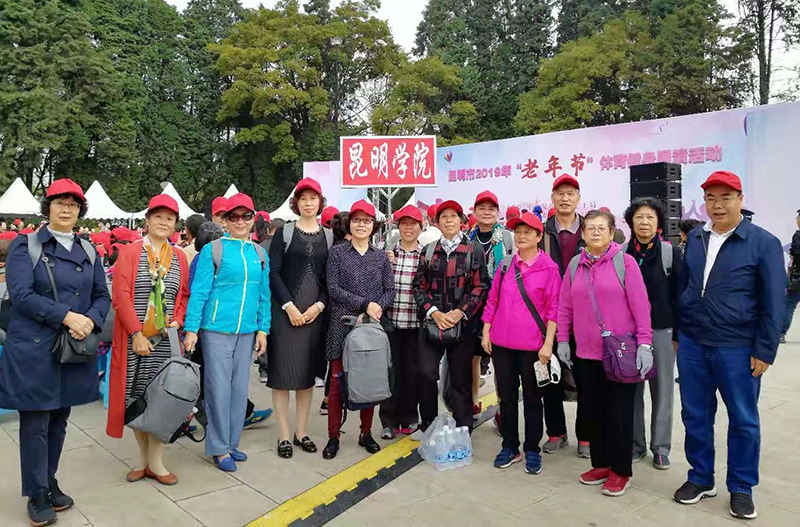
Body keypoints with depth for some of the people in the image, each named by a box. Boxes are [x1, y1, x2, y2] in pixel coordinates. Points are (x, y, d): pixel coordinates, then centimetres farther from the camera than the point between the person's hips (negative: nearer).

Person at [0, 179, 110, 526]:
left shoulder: (88, 251, 10)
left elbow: (103, 296, 9)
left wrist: (90, 321, -10)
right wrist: (66, 316, -20)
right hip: (33, 350, -4)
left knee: (59, 420, 14)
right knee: (36, 423, 3)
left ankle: (51, 484, 30)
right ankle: (37, 495, 18)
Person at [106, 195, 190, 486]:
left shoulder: (179, 256, 9)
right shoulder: (130, 252, -1)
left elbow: (184, 295, 13)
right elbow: (121, 296, -8)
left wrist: (178, 320, -5)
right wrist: (137, 334, -13)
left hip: (165, 340, 2)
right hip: (134, 339, -2)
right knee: (136, 397, 5)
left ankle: (156, 461, 14)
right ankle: (144, 457, 21)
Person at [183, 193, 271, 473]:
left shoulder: (260, 253, 9)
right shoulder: (212, 250, -4)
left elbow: (264, 295, 11)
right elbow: (199, 292, -6)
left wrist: (263, 329, 6)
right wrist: (191, 329, -10)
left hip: (247, 332, 4)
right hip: (217, 329, -4)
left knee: (239, 388, 12)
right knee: (219, 389, 3)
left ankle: (231, 442, 28)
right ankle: (219, 447, 18)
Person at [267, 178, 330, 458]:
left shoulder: (328, 236, 9)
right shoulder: (284, 232, 2)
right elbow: (273, 272, -4)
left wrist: (319, 305, -7)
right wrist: (289, 306, -12)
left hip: (315, 311, 3)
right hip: (285, 309, -2)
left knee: (308, 371, 8)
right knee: (283, 370, 0)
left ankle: (301, 432, 20)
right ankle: (284, 435, 11)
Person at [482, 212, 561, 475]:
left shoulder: (549, 268, -5)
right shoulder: (505, 265, 7)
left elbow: (553, 308, -7)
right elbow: (492, 300, 10)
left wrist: (548, 344, -11)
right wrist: (486, 332, 6)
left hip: (532, 345, -4)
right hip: (501, 343, 4)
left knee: (532, 398, 9)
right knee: (507, 396, 12)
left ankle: (532, 450, 23)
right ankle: (510, 447, 26)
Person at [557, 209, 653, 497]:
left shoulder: (625, 261, -6)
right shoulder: (575, 265, 6)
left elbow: (640, 304, -9)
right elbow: (565, 306, 9)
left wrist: (645, 343, -14)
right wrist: (562, 340, 6)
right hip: (585, 353, 4)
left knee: (619, 411, 5)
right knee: (593, 410, 12)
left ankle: (620, 470, 20)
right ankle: (601, 464, 28)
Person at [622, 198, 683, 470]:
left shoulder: (671, 253, -2)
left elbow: (679, 295, -1)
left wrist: (678, 334, -3)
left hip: (662, 331, -1)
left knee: (662, 389, 7)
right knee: (631, 389, 7)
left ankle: (661, 447, 20)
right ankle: (635, 443, 21)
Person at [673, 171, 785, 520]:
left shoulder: (764, 242, -6)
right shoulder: (695, 239, 7)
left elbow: (773, 302, -7)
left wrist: (764, 350, -9)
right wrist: (677, 333, 13)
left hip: (737, 348, -4)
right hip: (691, 344, 4)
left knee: (743, 420, 10)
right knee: (695, 416, 12)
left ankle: (741, 488, 27)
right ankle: (701, 478, 29)